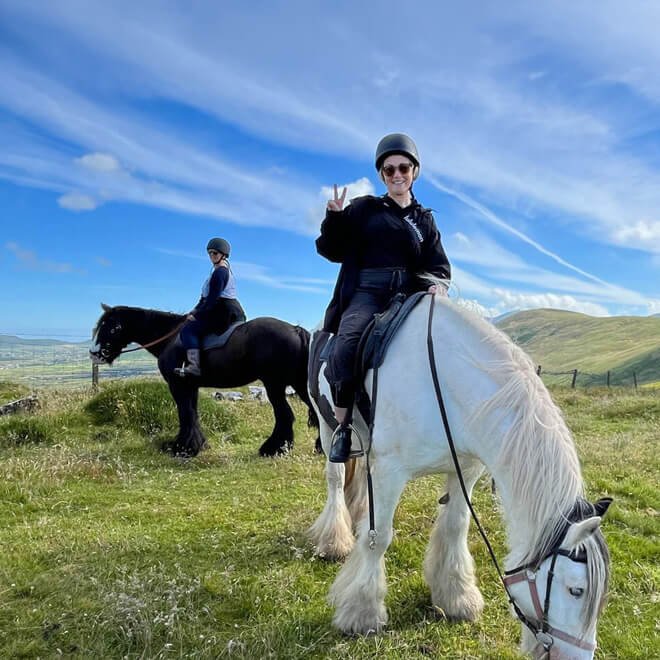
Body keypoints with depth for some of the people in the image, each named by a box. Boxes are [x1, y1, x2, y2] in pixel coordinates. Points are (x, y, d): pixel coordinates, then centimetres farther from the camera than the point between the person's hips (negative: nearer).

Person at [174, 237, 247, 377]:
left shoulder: (220, 272, -12)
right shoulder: (225, 270, 21)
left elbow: (212, 299, -19)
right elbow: (206, 297, 22)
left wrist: (196, 314, -14)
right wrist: (195, 312, 16)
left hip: (224, 312, -11)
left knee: (188, 329, -20)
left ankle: (194, 366, -32)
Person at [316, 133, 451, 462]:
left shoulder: (424, 219, 23)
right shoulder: (364, 209, 14)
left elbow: (438, 264, 16)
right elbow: (332, 250, 9)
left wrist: (439, 284, -8)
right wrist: (335, 217, -9)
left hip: (410, 295, 3)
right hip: (366, 292, -3)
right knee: (345, 351, -31)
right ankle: (343, 426, -13)